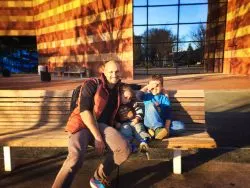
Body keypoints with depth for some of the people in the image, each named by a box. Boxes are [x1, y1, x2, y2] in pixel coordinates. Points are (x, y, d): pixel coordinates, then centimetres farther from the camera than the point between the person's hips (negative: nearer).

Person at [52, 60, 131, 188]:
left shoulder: (118, 90, 12)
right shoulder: (91, 85, -6)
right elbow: (84, 111, -16)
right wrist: (98, 137, -20)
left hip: (101, 125, 5)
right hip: (82, 124, -5)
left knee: (124, 149, -21)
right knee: (75, 158, -35)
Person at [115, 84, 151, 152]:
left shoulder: (133, 103, 9)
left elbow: (139, 111, 8)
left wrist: (137, 118, -9)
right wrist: (116, 123, -15)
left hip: (134, 122, 2)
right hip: (123, 124, -2)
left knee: (138, 127, -27)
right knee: (126, 128, -33)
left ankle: (143, 141, -44)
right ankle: (129, 144, -47)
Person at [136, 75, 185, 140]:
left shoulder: (164, 98, 7)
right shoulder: (147, 96, 5)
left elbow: (168, 113, -3)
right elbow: (138, 95, -19)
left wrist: (167, 127, -18)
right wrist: (146, 87, -4)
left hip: (162, 123, 3)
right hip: (150, 122, -2)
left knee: (181, 126, -19)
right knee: (151, 105, -28)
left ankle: (154, 130, -29)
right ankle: (157, 129, -38)